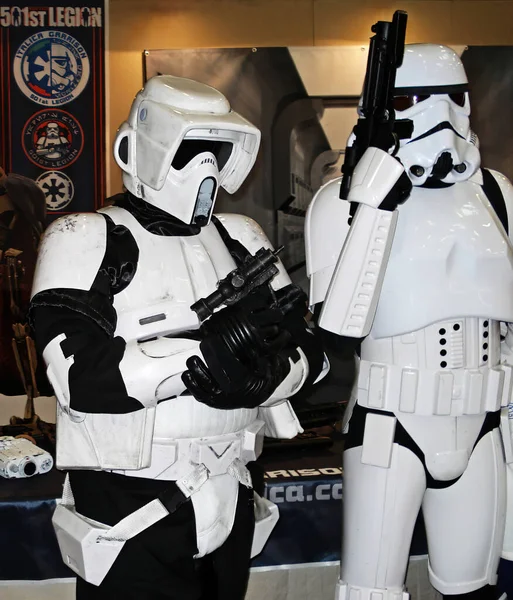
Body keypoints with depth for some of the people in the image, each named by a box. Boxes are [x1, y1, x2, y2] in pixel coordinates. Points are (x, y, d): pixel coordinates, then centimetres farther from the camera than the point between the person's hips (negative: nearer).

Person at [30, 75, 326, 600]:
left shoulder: (240, 239, 9)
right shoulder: (87, 240, -8)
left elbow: (310, 348, 4)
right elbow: (83, 374, -22)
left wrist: (263, 377, -17)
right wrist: (217, 345, -23)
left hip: (232, 509, 5)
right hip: (131, 517, -5)